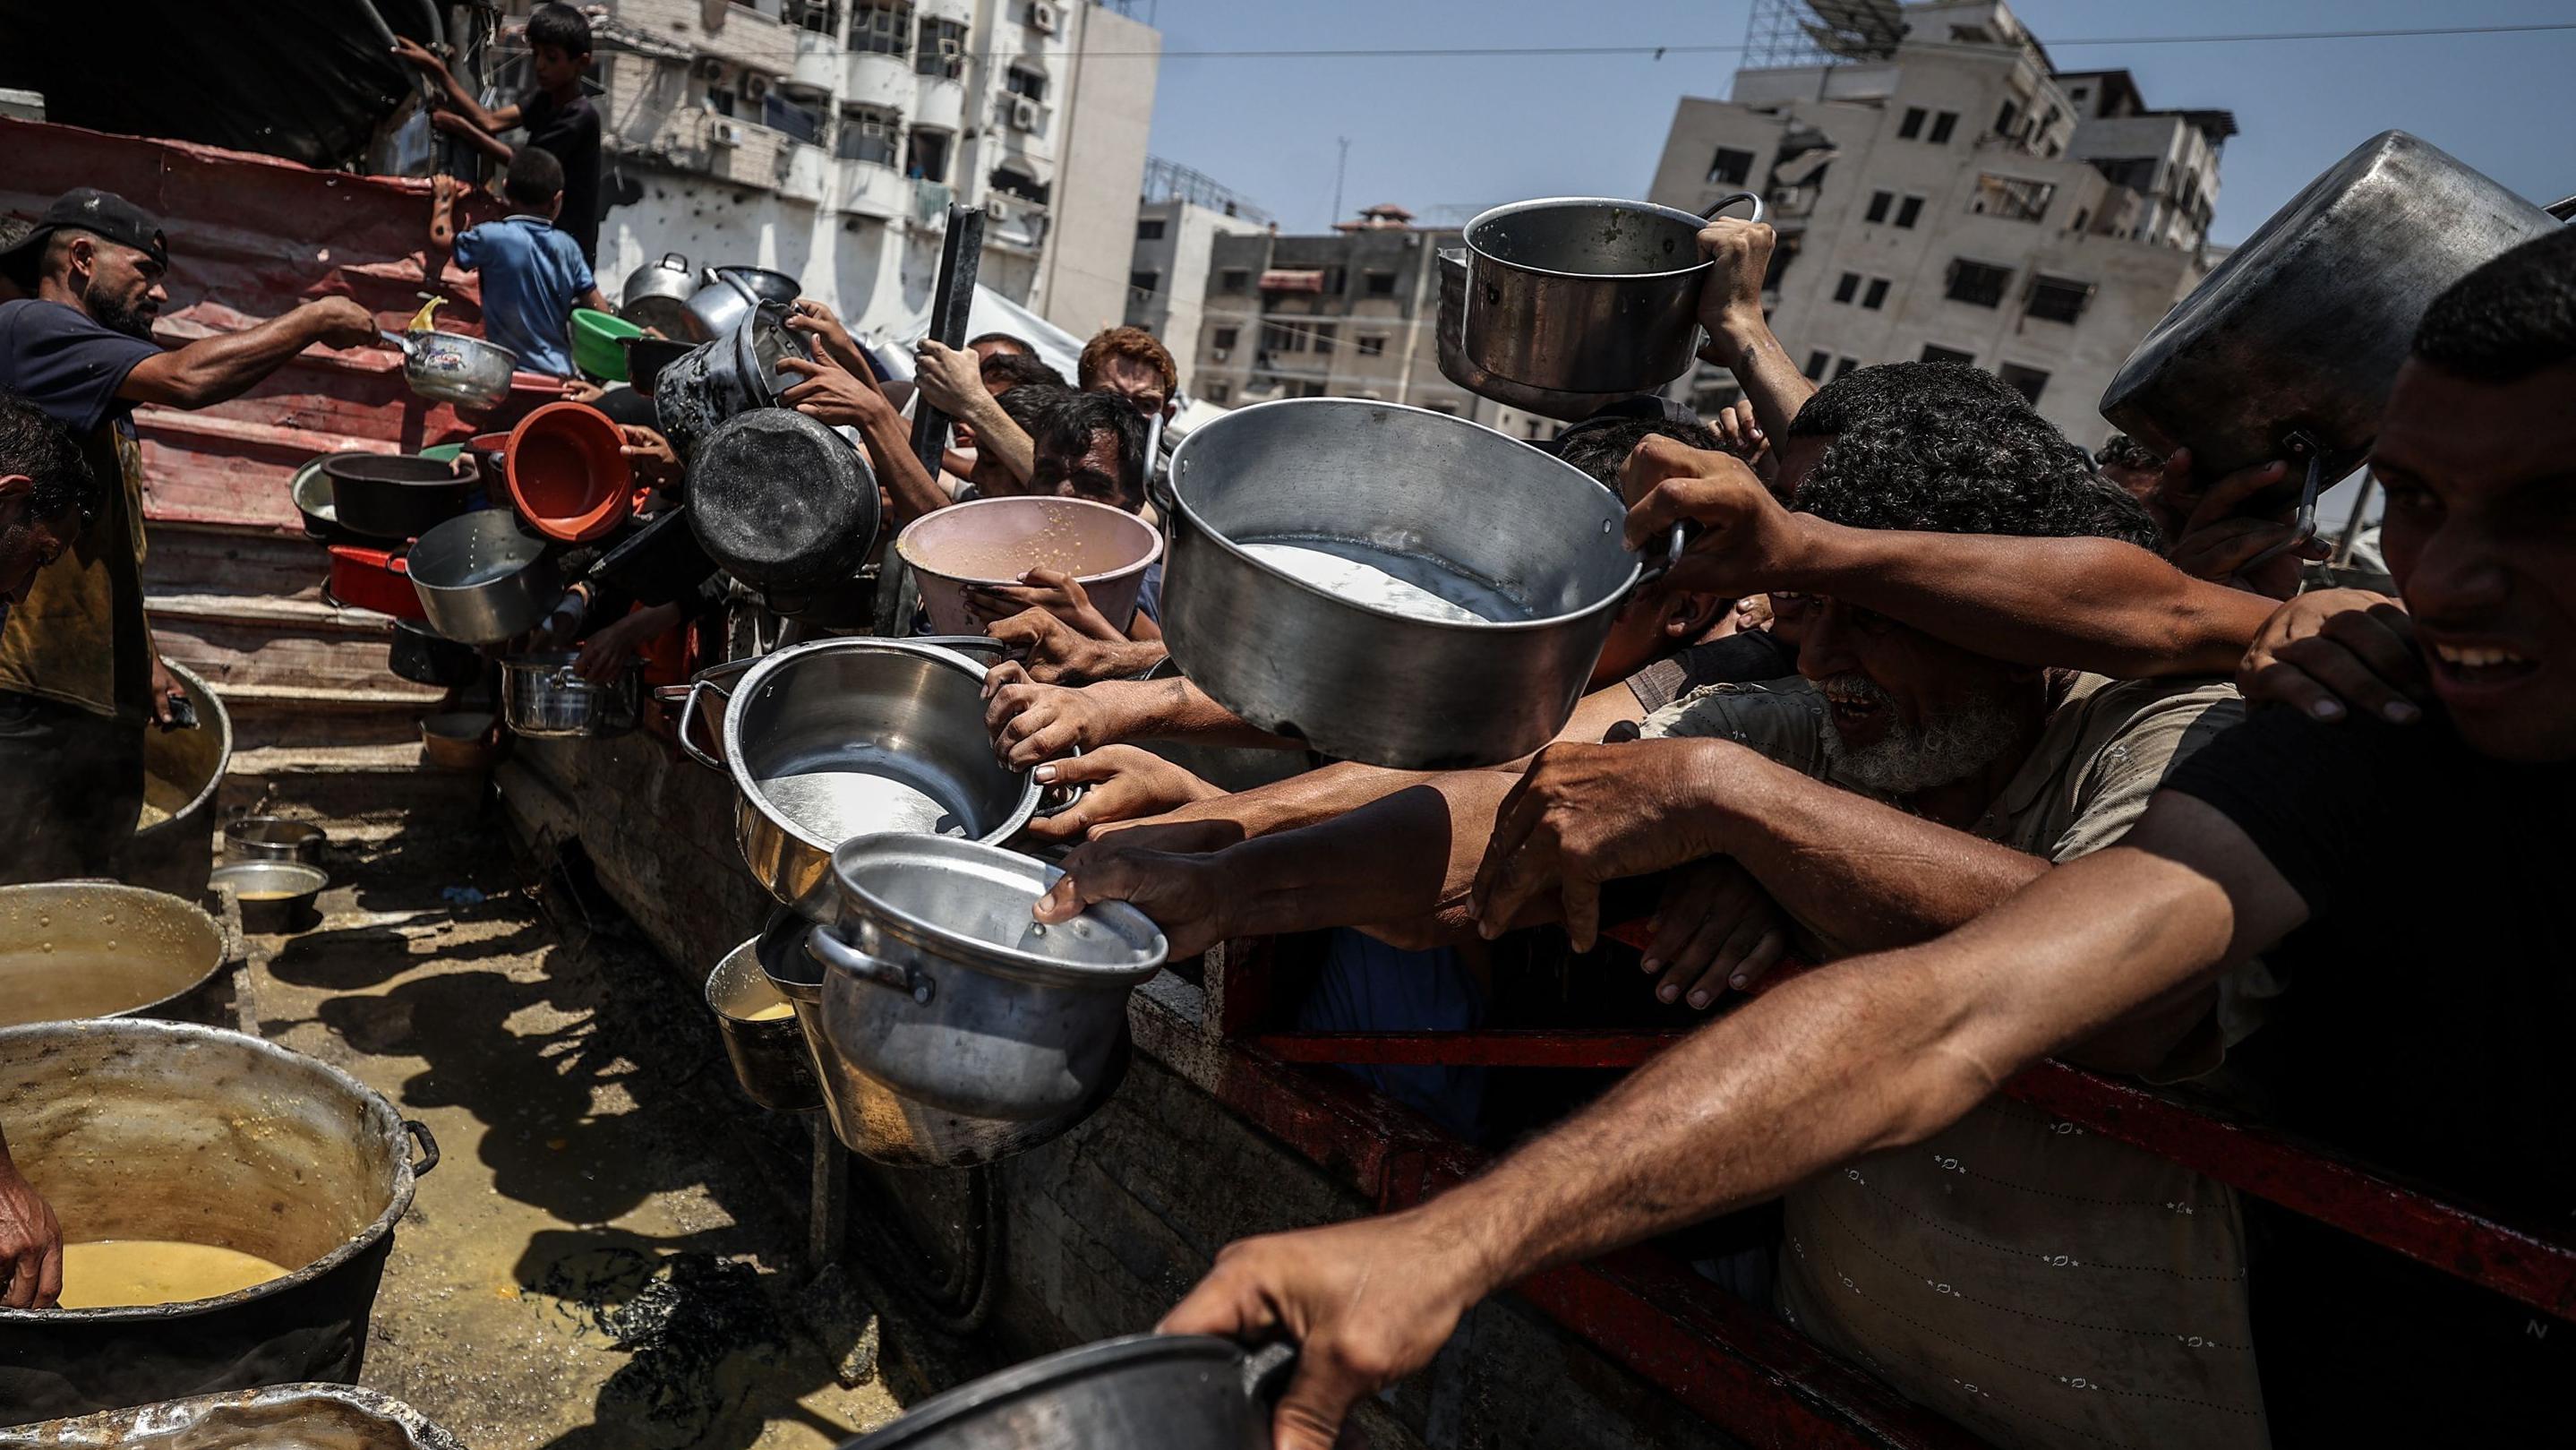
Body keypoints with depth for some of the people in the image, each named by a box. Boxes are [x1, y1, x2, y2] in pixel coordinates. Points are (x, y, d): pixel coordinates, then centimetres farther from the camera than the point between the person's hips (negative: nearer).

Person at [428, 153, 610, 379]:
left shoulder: (493, 237, -11)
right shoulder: (568, 246, 1)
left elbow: (439, 239, 7)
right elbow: (599, 309, 2)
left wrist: (444, 198, 23)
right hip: (559, 371, 5)